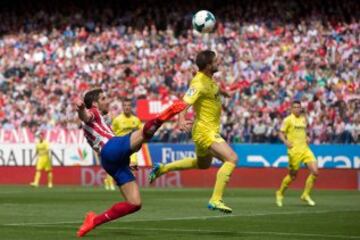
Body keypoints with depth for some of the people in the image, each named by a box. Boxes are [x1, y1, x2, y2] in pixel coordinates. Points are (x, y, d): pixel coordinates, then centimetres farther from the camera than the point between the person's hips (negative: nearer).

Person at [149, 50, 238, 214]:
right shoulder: (199, 83, -23)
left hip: (209, 130, 10)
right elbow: (184, 103, -34)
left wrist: (223, 92, 44)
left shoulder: (209, 79, 5)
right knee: (231, 158, -22)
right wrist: (181, 119, -52)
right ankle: (216, 200, -22)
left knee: (203, 164, 31)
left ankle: (163, 168, 36)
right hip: (205, 131, -10)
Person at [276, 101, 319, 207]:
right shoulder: (288, 120, -4)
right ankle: (280, 193, 26)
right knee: (293, 175, 2)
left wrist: (307, 138, 7)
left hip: (305, 149, 5)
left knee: (315, 172, -9)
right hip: (294, 150, -5)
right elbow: (281, 133, -5)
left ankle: (306, 195, 5)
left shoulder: (303, 119, 14)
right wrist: (286, 141, -24)